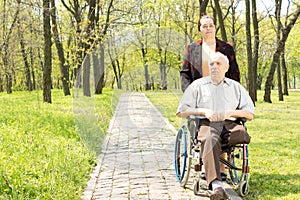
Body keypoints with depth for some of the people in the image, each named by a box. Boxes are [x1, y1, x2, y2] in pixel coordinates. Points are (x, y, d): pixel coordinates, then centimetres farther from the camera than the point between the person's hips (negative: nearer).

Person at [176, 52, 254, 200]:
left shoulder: (236, 87, 24)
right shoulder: (197, 85, 20)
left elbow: (250, 114, 17)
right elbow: (181, 112, 13)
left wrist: (230, 112, -2)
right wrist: (203, 111, -2)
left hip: (229, 124, 4)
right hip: (206, 124, -4)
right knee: (210, 140, -41)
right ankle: (216, 185, -55)